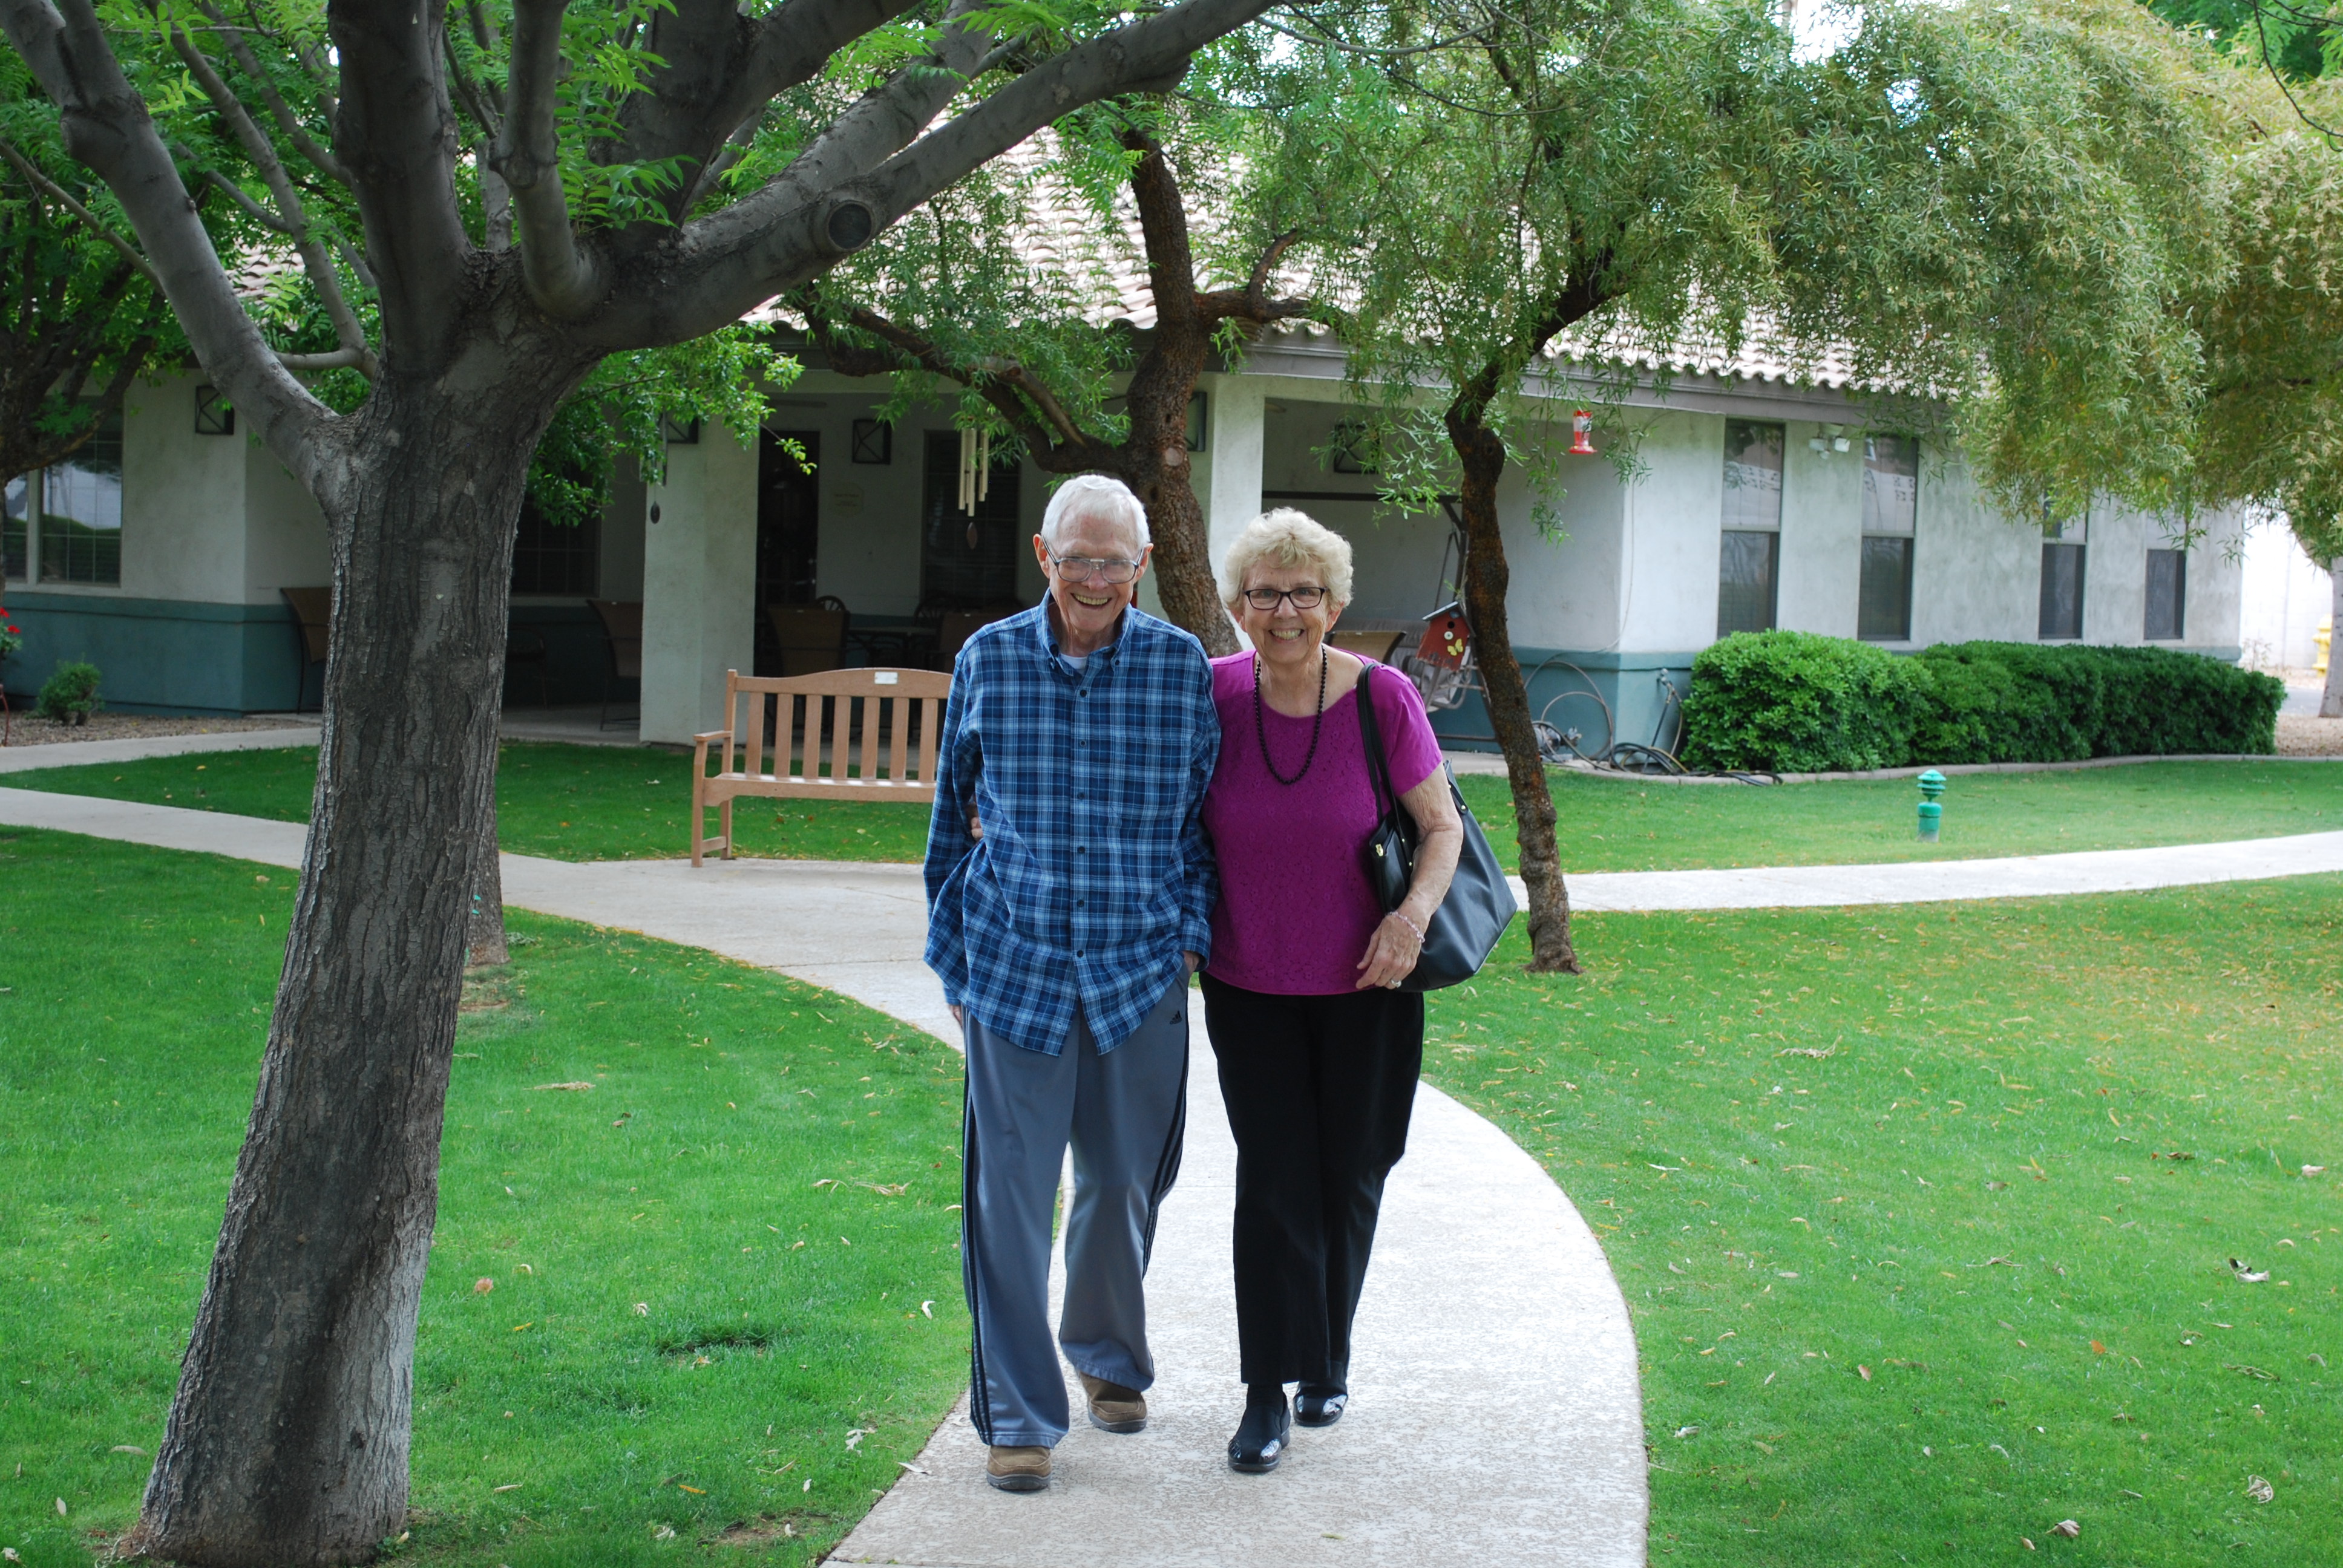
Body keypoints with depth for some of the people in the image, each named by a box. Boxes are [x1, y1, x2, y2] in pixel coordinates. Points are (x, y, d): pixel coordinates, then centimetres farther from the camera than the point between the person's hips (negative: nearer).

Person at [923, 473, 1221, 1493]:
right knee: (1011, 1196, -2)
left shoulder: (1184, 667, -1)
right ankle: (1019, 1416, 9)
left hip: (1140, 970, 1)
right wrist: (952, 954, 10)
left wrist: (1193, 936, 2)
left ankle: (1109, 1356, 38)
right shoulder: (990, 661, 1)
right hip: (1016, 967, 0)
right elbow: (954, 812, 10)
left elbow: (1206, 816, 9)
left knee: (1124, 1184, 13)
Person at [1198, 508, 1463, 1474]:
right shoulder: (1213, 692, -9)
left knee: (1346, 1178, 12)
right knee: (1273, 1178, -4)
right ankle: (1268, 1395, 4)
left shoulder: (1381, 698, -13)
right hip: (1249, 987, 0)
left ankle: (1327, 1359, 34)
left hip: (1364, 988, 0)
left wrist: (1416, 912, -20)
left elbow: (1442, 825, -4)